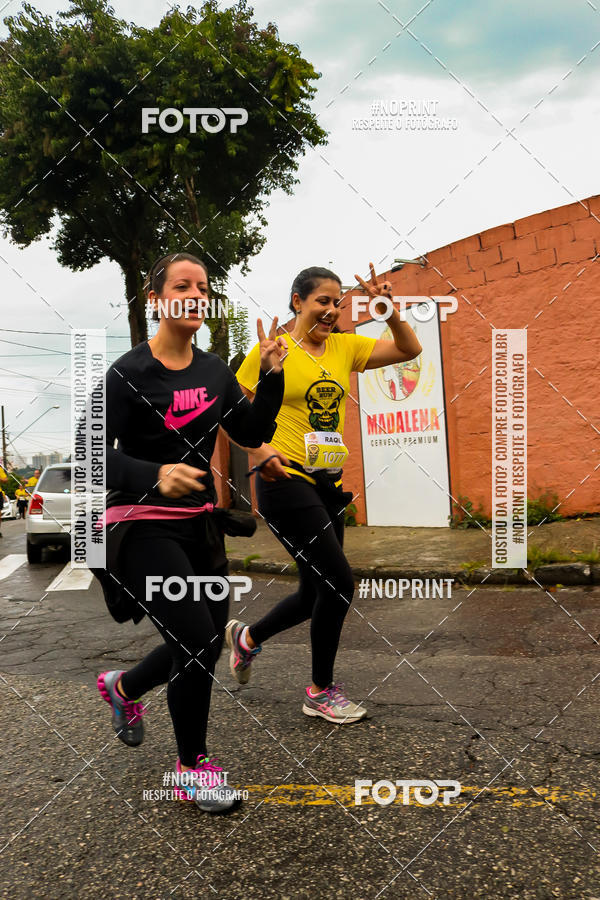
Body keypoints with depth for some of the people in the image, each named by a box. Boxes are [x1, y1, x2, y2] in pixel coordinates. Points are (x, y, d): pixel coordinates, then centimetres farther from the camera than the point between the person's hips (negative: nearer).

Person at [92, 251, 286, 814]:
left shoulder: (214, 372, 7)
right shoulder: (129, 372, -12)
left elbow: (253, 434, 7)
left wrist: (270, 375, -7)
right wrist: (154, 475, -34)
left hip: (198, 524, 7)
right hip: (142, 528, -7)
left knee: (206, 642, 12)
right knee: (196, 638, -13)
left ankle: (123, 687, 42)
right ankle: (192, 769, 12)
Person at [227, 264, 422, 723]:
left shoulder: (343, 347, 10)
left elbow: (410, 349, 11)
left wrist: (389, 309, -4)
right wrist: (260, 449, -13)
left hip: (328, 484, 7)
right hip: (287, 480, -7)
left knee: (317, 592, 12)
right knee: (339, 581, -10)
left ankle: (247, 637, 38)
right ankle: (322, 691, 11)